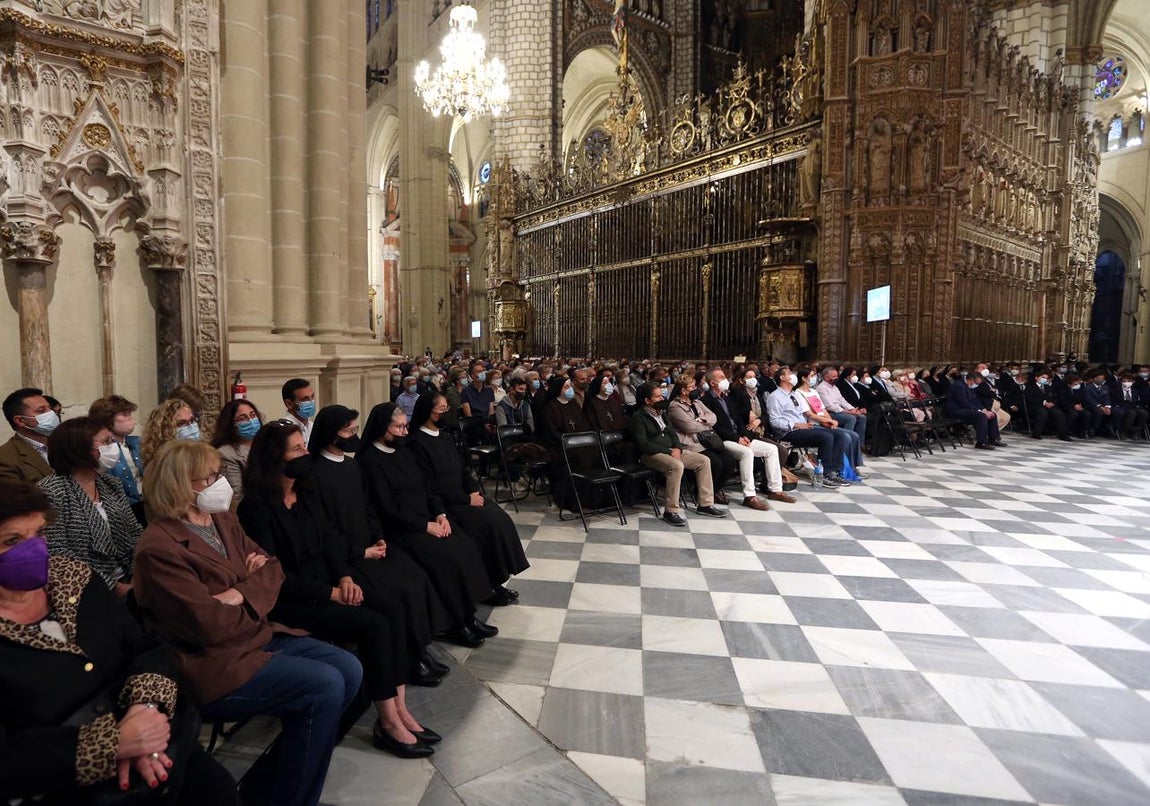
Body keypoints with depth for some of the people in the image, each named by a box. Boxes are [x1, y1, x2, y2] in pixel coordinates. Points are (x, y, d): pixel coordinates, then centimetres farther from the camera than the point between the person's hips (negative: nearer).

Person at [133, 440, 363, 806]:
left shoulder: (223, 520, 9)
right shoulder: (159, 547, -18)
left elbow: (271, 567, 7)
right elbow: (209, 624, -24)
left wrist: (241, 593, -15)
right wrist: (256, 602, -5)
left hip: (259, 635, 9)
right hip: (212, 665, -8)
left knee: (349, 669, -5)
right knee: (325, 686, -21)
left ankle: (285, 767, 11)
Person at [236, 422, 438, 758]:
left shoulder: (308, 496, 12)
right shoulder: (256, 507, -12)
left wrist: (345, 578, -8)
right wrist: (330, 593, -17)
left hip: (325, 587, 7)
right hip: (288, 604, -7)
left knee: (392, 612, -15)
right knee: (373, 625, -23)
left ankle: (399, 708, -10)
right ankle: (388, 723, -10)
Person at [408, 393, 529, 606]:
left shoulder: (444, 438, 14)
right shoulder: (418, 443, -11)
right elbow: (432, 486, -16)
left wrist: (474, 491, -3)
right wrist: (467, 499, -15)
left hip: (463, 497, 8)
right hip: (443, 504, -8)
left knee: (500, 518, -13)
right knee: (487, 523, -23)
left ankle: (496, 581, -6)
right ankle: (487, 587, -8)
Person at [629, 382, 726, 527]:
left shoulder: (661, 413, 17)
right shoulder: (638, 418, -9)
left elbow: (672, 433, 19)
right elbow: (643, 444, -18)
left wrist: (677, 448, -3)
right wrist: (668, 451, -19)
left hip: (670, 450, 9)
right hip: (651, 455, -9)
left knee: (704, 461, -2)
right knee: (677, 466, -37)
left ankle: (705, 504, 3)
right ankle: (670, 511, -28)